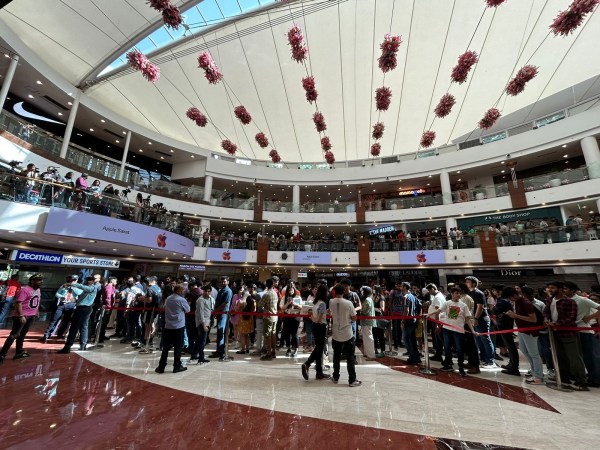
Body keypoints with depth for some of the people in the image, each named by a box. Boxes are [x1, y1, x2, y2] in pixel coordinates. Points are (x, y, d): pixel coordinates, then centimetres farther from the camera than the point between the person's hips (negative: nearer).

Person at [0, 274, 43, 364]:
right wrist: (21, 315, -27)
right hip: (22, 316, -8)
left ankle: (19, 352, 24)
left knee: (22, 334, 16)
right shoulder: (25, 290, -20)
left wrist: (37, 311, 23)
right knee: (14, 335, -5)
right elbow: (18, 303, -24)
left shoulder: (38, 290, 9)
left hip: (31, 316, 8)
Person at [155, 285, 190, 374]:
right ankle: (177, 366, 12)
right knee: (178, 347, 4)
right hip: (179, 326, -5)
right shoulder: (182, 300, -13)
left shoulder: (168, 299, 5)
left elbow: (165, 308, 18)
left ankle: (161, 367, 16)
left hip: (168, 326, 6)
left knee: (166, 347, 12)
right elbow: (187, 310, -1)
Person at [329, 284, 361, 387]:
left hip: (336, 334, 3)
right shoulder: (348, 303, -16)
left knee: (336, 356, 16)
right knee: (350, 357, 6)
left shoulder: (331, 302, -7)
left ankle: (335, 377, 26)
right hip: (347, 334, -3)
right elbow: (354, 318, -9)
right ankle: (352, 380, 11)